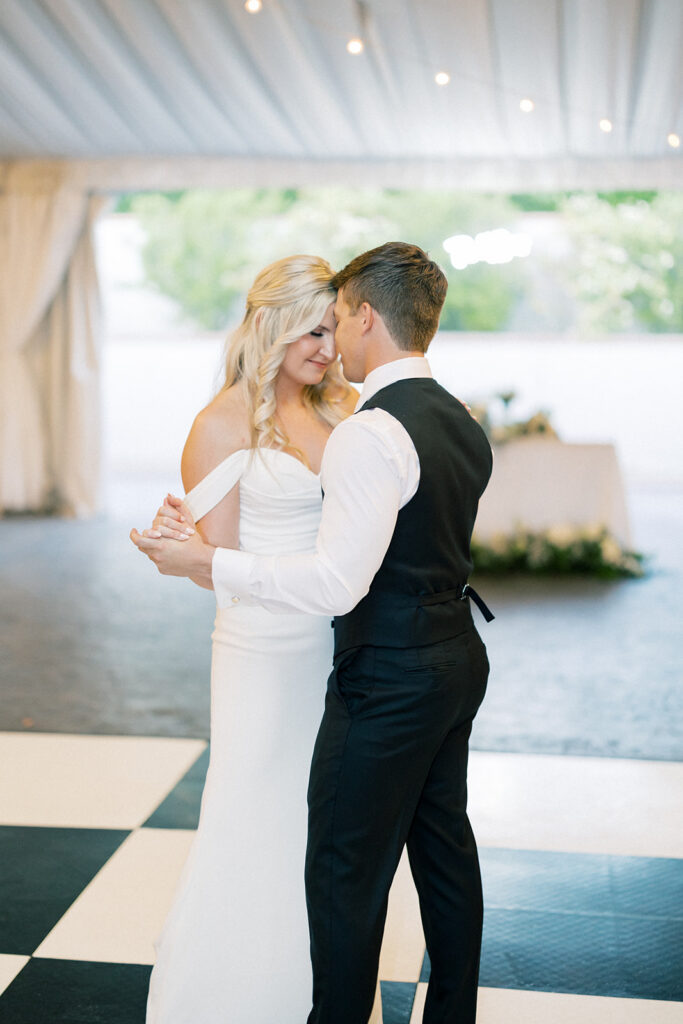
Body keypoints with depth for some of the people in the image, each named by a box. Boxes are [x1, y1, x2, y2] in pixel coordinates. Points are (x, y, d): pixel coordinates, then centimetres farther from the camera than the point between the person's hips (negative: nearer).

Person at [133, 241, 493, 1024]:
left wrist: (204, 561, -23)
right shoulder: (462, 423, 7)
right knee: (443, 844, 20)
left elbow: (337, 583, -27)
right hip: (457, 659, 10)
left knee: (346, 870, 4)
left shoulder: (372, 435, -22)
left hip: (390, 679, -10)